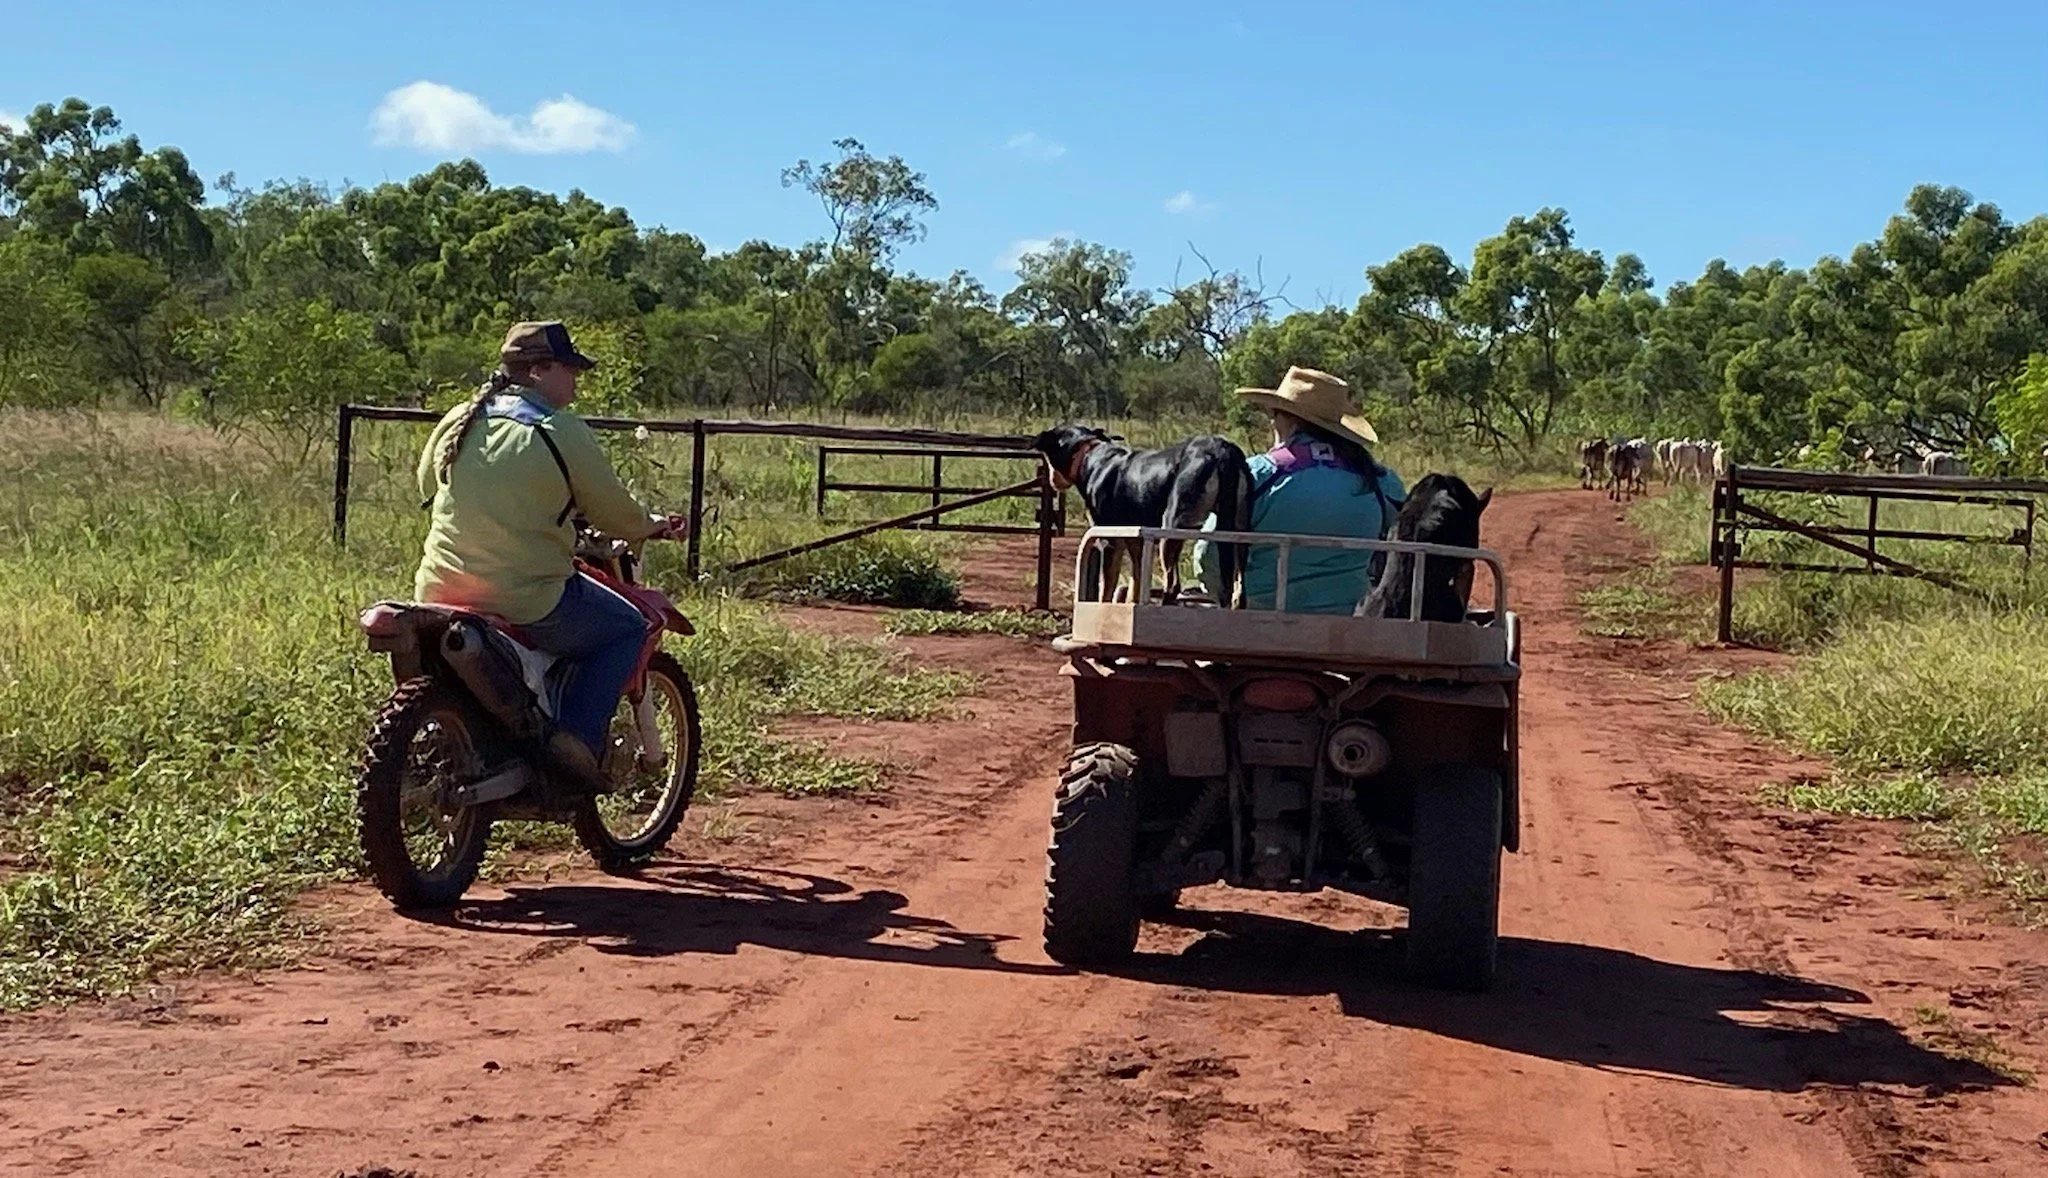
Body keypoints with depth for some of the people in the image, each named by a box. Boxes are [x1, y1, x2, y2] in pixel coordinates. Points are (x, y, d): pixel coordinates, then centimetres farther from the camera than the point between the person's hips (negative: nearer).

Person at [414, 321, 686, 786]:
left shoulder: (456, 422, 7)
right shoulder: (562, 432, -10)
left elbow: (427, 487, 23)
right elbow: (615, 513, -4)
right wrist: (654, 525, 18)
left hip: (440, 590, 7)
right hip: (527, 602, -7)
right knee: (627, 628, 13)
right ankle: (577, 737, -2)